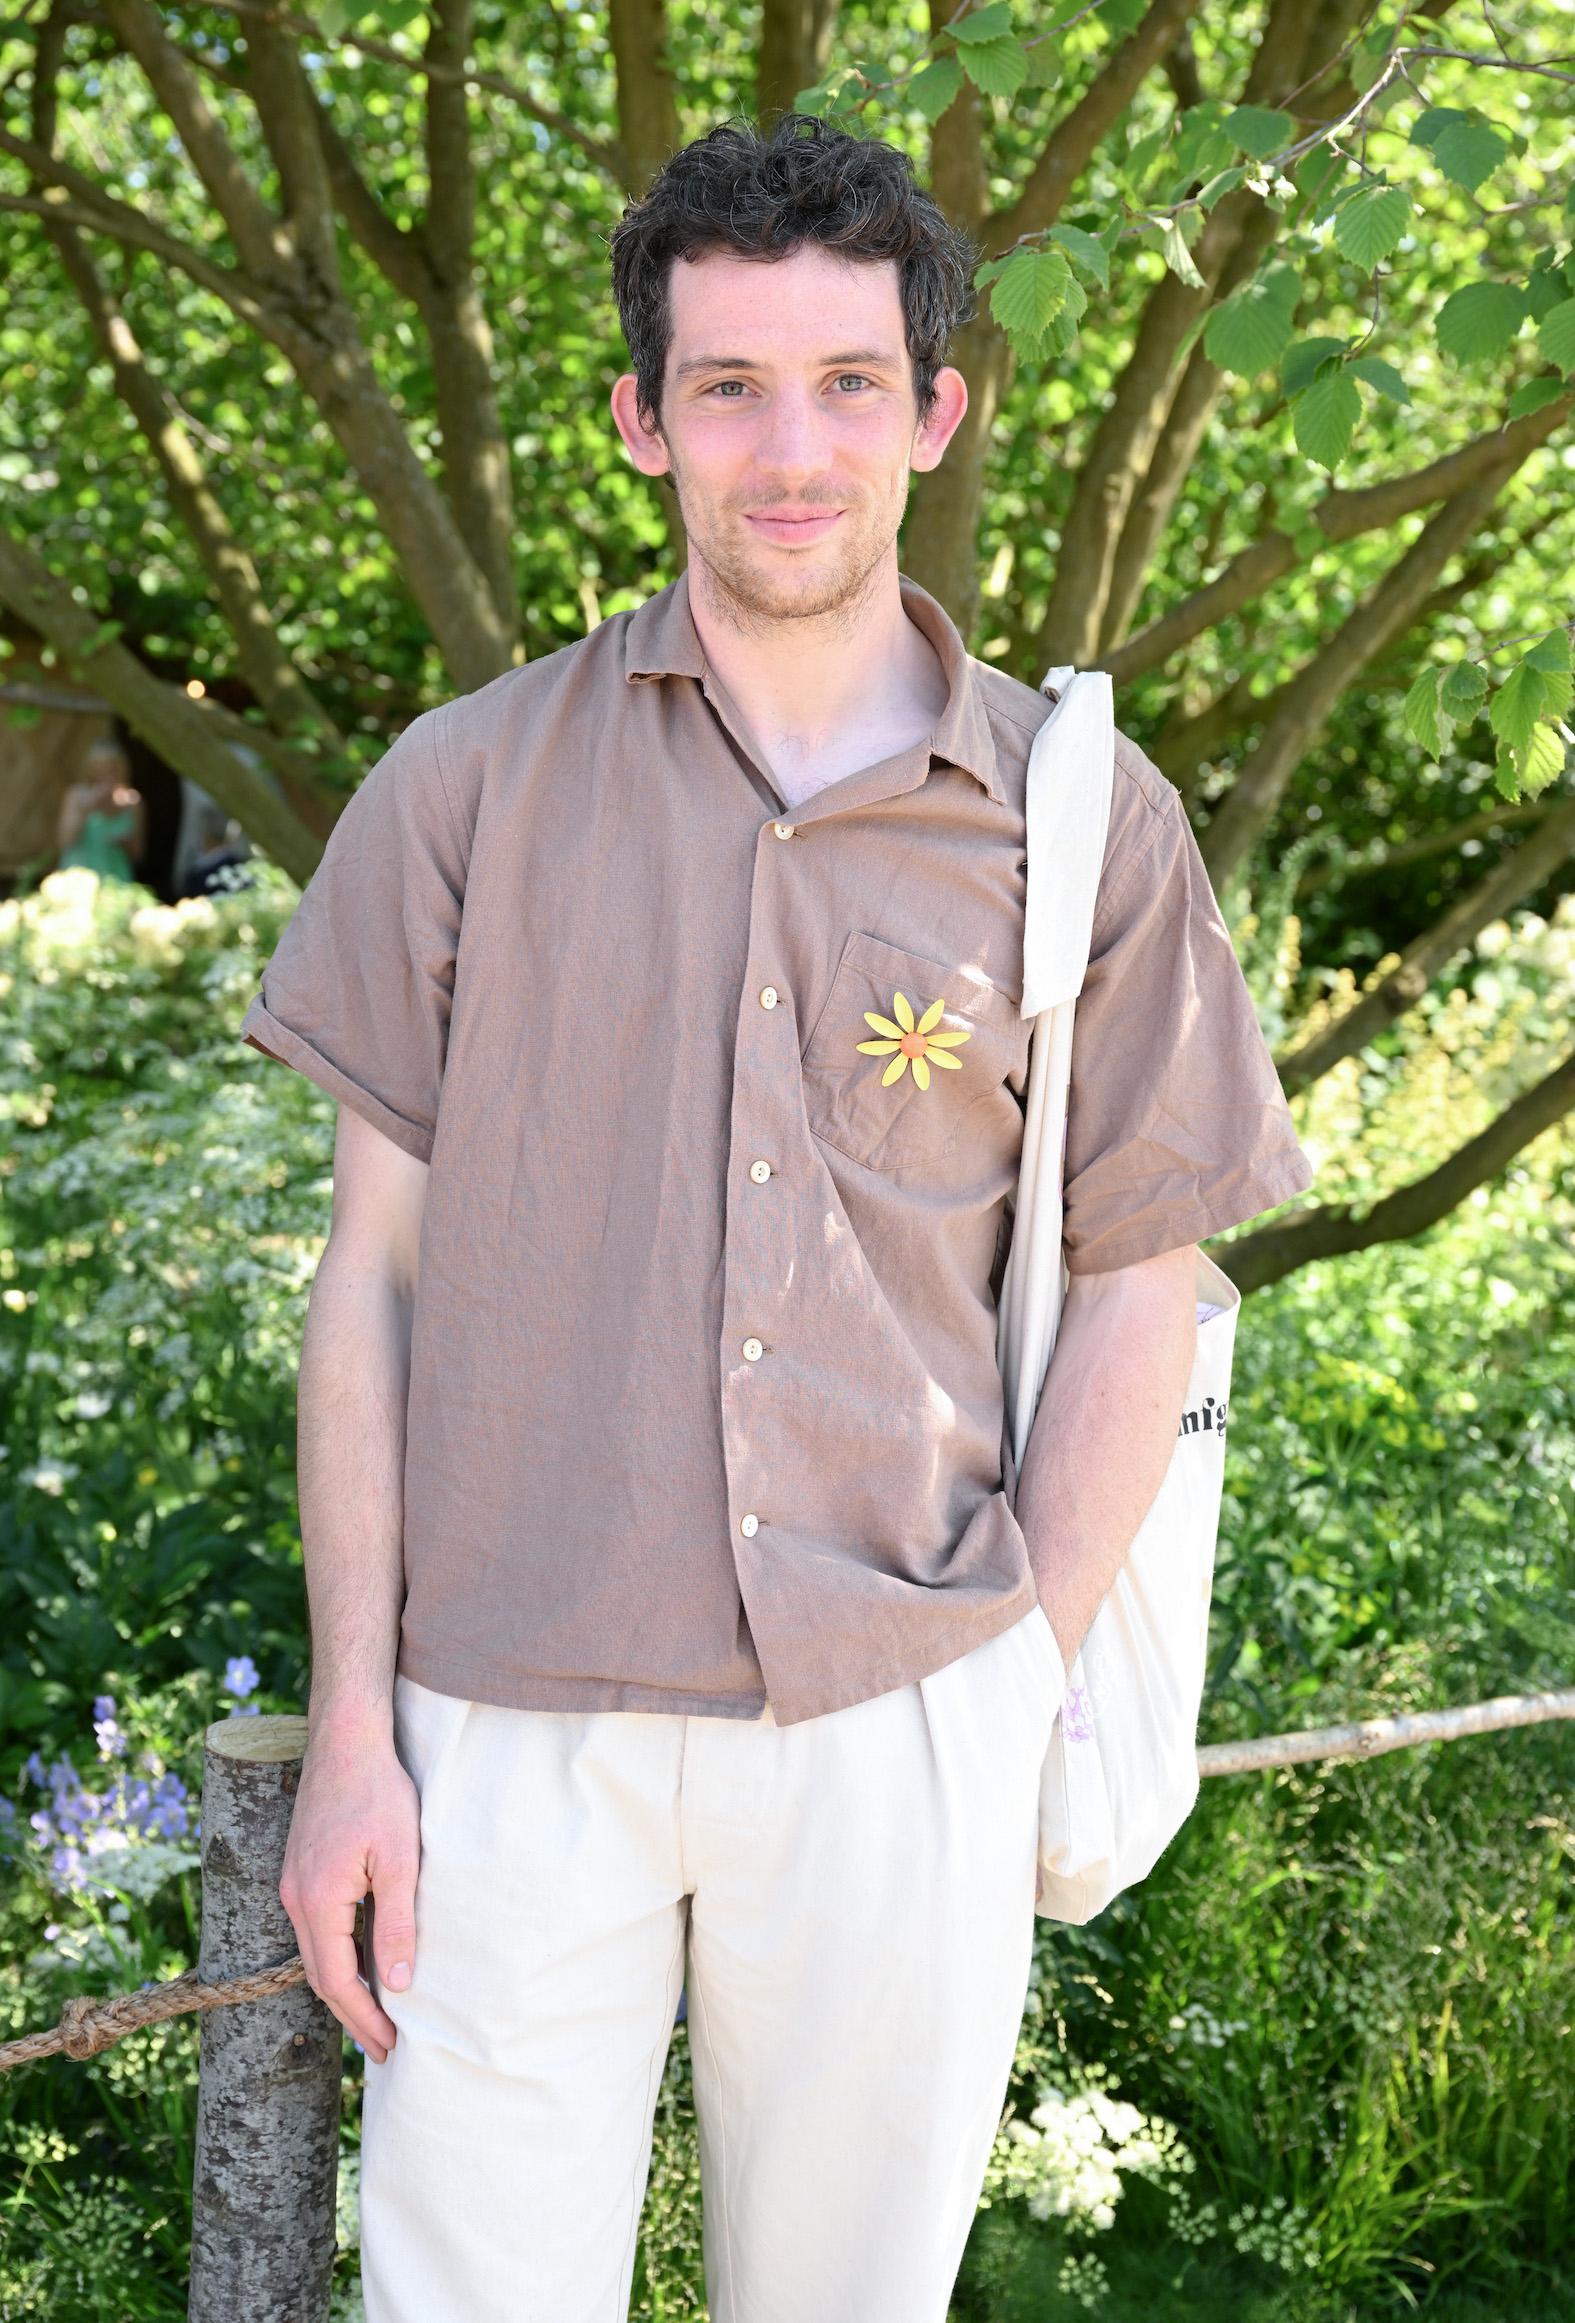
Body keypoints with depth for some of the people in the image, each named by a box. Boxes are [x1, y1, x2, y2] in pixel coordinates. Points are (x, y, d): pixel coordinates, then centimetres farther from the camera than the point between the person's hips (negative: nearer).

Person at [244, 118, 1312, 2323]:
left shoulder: (1089, 821, 3)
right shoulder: (475, 787, 3)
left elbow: (1137, 1291, 6)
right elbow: (377, 1267, 3)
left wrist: (1014, 1703, 0)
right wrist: (352, 1727, -1)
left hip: (903, 1732, 1)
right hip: (514, 1728, 0)